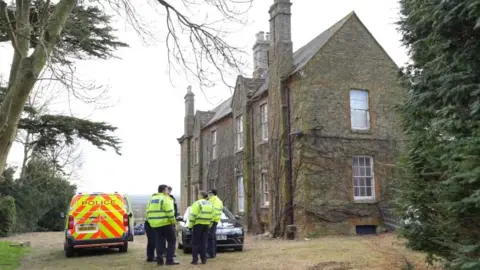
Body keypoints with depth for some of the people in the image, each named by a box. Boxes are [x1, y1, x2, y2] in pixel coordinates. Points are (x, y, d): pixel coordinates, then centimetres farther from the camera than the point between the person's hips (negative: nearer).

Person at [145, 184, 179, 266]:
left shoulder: (152, 199, 15)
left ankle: (159, 260, 12)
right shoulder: (165, 199, -9)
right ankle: (169, 260, -2)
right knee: (171, 240, 2)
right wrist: (173, 221, -6)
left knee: (159, 242, 13)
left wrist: (150, 221, 22)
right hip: (165, 223, -7)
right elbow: (169, 212, -17)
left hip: (155, 224, 7)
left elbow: (148, 211, 16)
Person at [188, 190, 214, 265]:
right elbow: (211, 216, 14)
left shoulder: (197, 203, -8)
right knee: (203, 243, 11)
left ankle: (195, 259, -1)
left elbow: (193, 216, -13)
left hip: (198, 224, -6)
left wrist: (190, 225, -8)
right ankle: (204, 259, 10)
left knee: (196, 243, 1)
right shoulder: (210, 204, 14)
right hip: (206, 225, 6)